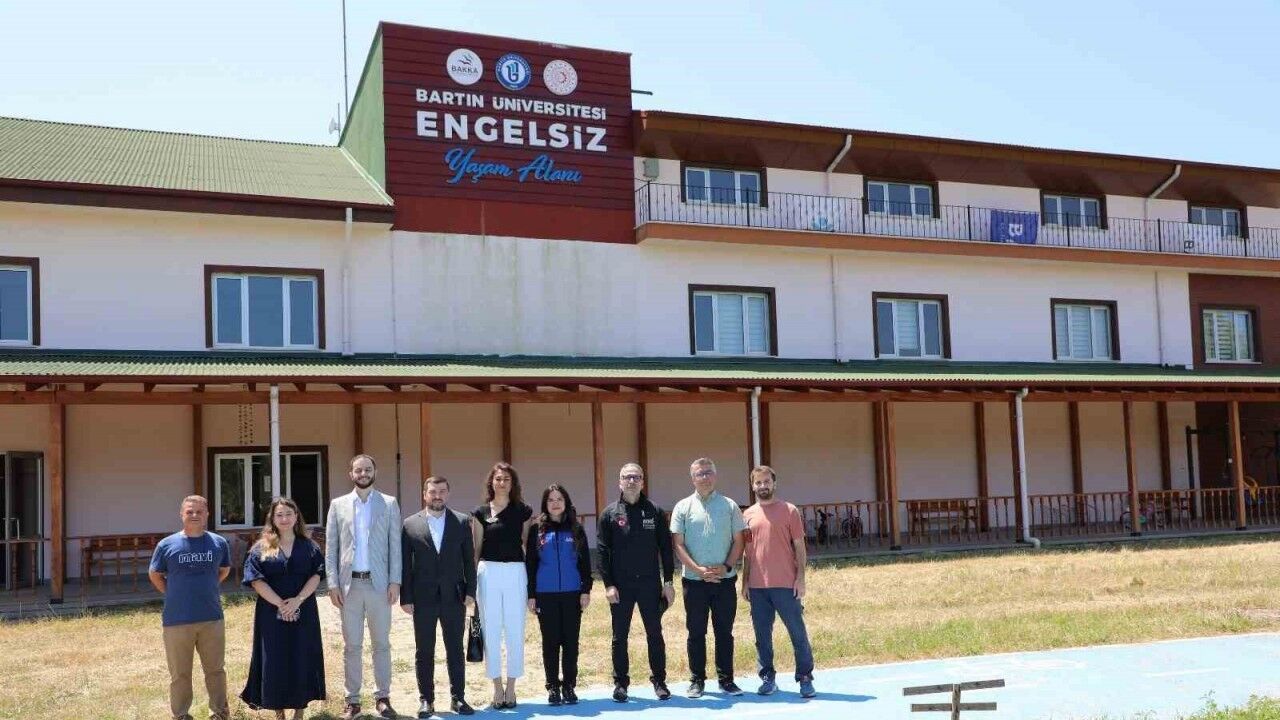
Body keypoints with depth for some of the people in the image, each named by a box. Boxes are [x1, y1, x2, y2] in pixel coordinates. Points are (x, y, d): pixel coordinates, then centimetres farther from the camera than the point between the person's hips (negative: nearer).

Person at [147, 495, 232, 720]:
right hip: (177, 620, -1)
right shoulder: (167, 545, -3)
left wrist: (206, 589, 10)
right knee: (180, 674, 8)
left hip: (212, 619, 1)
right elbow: (155, 575, 10)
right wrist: (175, 595, 5)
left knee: (215, 670, 12)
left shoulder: (219, 543, 1)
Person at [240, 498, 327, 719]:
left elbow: (316, 575, -2)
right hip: (272, 613, -1)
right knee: (275, 661, 1)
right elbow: (257, 580, -7)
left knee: (302, 659, 3)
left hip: (303, 612, 1)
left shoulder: (308, 546, 6)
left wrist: (298, 600, -17)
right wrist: (280, 604, -16)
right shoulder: (261, 549, 2)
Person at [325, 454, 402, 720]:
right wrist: (332, 583, -3)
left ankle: (382, 697, 13)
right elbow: (330, 548, 5)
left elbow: (395, 545, 2)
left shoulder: (389, 504, 5)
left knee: (381, 643, 5)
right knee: (351, 645, 5)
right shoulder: (338, 505, 7)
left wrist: (395, 581, -5)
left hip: (379, 583, 0)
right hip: (349, 583, 1)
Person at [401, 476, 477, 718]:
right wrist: (405, 598, -3)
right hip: (423, 599, 0)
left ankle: (458, 698, 15)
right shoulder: (410, 524, 2)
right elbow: (405, 564, 1)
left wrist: (470, 591, -2)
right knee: (424, 652, 6)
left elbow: (469, 559, 5)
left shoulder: (462, 522, 4)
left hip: (454, 597, 1)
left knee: (456, 650, 6)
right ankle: (426, 700, 15)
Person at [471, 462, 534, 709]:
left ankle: (511, 687, 13)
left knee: (515, 632, 2)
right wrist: (472, 581, 6)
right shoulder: (481, 512, 5)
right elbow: (475, 549, 8)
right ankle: (497, 688, 12)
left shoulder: (523, 511, 5)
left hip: (515, 572, 0)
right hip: (488, 573, 0)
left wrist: (533, 579, 2)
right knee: (491, 631, 3)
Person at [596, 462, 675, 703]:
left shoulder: (655, 512, 4)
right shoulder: (609, 514, 1)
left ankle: (659, 680, 17)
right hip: (620, 585, 0)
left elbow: (665, 548, 5)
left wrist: (668, 581, 1)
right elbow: (602, 552, -1)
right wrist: (608, 584, -8)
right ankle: (621, 682, 16)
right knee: (619, 636, 6)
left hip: (650, 584, 1)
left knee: (655, 634, 6)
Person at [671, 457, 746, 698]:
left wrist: (726, 566, -11)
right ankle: (697, 681, 15)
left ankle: (726, 679, 16)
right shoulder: (683, 507, 2)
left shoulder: (729, 506, 4)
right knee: (696, 632, 6)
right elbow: (678, 545, -2)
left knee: (724, 632, 7)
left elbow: (738, 541, 4)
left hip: (725, 579, 1)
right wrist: (699, 570, -13)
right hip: (694, 580, -1)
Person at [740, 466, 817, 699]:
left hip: (786, 584, -3)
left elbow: (799, 546, 0)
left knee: (798, 632, 2)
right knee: (762, 635, 7)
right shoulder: (748, 515, 9)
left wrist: (800, 577, -7)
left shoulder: (789, 511, 0)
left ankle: (805, 678, 10)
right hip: (757, 586, 3)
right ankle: (768, 678, 16)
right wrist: (745, 582, 9)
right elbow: (747, 551, 13)